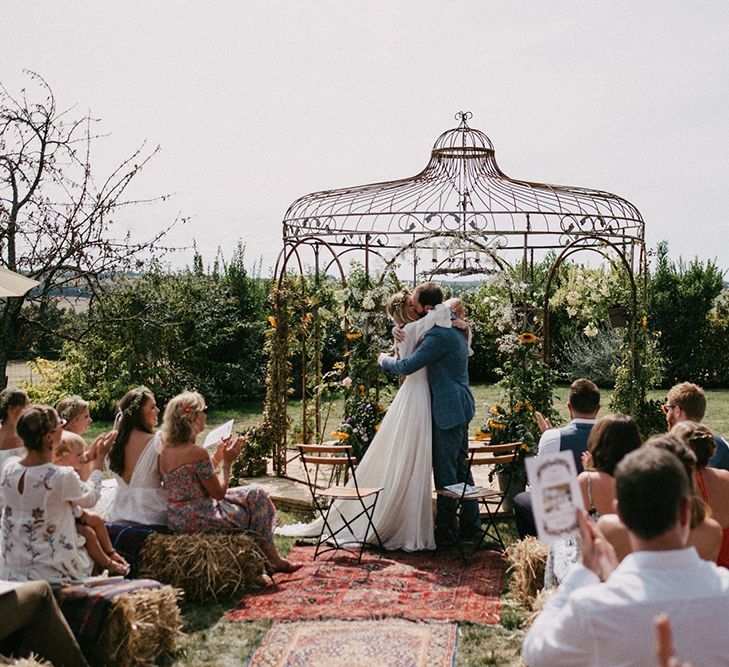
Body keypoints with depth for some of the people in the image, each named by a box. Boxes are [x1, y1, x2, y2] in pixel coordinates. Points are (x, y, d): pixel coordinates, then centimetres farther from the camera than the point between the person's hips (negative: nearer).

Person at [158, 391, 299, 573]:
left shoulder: (166, 450, 5)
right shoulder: (197, 453, -23)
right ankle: (273, 560, 20)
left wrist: (217, 457, 12)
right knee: (256, 496, 7)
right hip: (197, 522, -9)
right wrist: (227, 462, -4)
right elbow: (219, 492, -14)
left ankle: (272, 558, 26)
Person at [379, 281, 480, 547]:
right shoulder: (453, 328, 13)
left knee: (445, 472, -2)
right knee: (460, 469, 16)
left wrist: (385, 360, -1)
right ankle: (470, 525, 23)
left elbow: (406, 366, -22)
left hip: (448, 411, -10)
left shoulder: (438, 335, -20)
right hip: (460, 407, 10)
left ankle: (446, 532, 5)